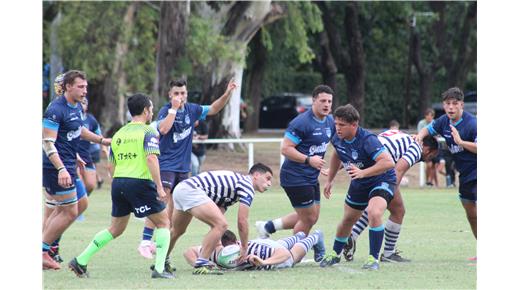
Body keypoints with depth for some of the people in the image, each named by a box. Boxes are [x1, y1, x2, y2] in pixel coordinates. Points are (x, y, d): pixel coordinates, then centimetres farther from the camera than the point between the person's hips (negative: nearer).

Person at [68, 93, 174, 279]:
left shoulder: (119, 134, 17)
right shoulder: (148, 132, -3)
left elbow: (111, 166, 19)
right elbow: (151, 159, -17)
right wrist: (159, 187, -17)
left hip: (118, 182, 6)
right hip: (140, 182, -6)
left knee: (116, 229, 21)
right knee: (163, 223, 8)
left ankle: (80, 261, 15)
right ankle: (159, 268, -5)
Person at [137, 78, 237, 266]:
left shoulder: (192, 110, 7)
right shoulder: (166, 111, -10)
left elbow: (213, 109, 20)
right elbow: (163, 129, -29)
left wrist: (227, 94, 7)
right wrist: (174, 108, -26)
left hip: (183, 166, 7)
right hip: (165, 164, -7)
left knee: (174, 207, 7)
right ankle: (145, 242, -20)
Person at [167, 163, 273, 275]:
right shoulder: (247, 185, -2)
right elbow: (242, 221, -5)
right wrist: (244, 248, 6)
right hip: (191, 190, -10)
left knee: (177, 231, 29)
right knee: (221, 224, -15)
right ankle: (201, 266, -14)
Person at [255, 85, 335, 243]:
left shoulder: (330, 121, 6)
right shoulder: (301, 122, -20)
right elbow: (286, 149, -22)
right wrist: (309, 160, -28)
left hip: (311, 178, 9)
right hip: (295, 178, -9)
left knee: (313, 217, 15)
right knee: (308, 219, -3)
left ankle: (268, 226, 24)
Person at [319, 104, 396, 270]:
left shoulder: (367, 140, -34)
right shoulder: (337, 139, -11)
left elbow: (388, 162, -43)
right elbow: (337, 155, 14)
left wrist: (363, 172, -49)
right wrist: (329, 180, 18)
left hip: (382, 180, -7)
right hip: (358, 184, 7)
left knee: (374, 213, -32)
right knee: (348, 219, 20)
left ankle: (373, 258, -20)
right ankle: (335, 254, 45)